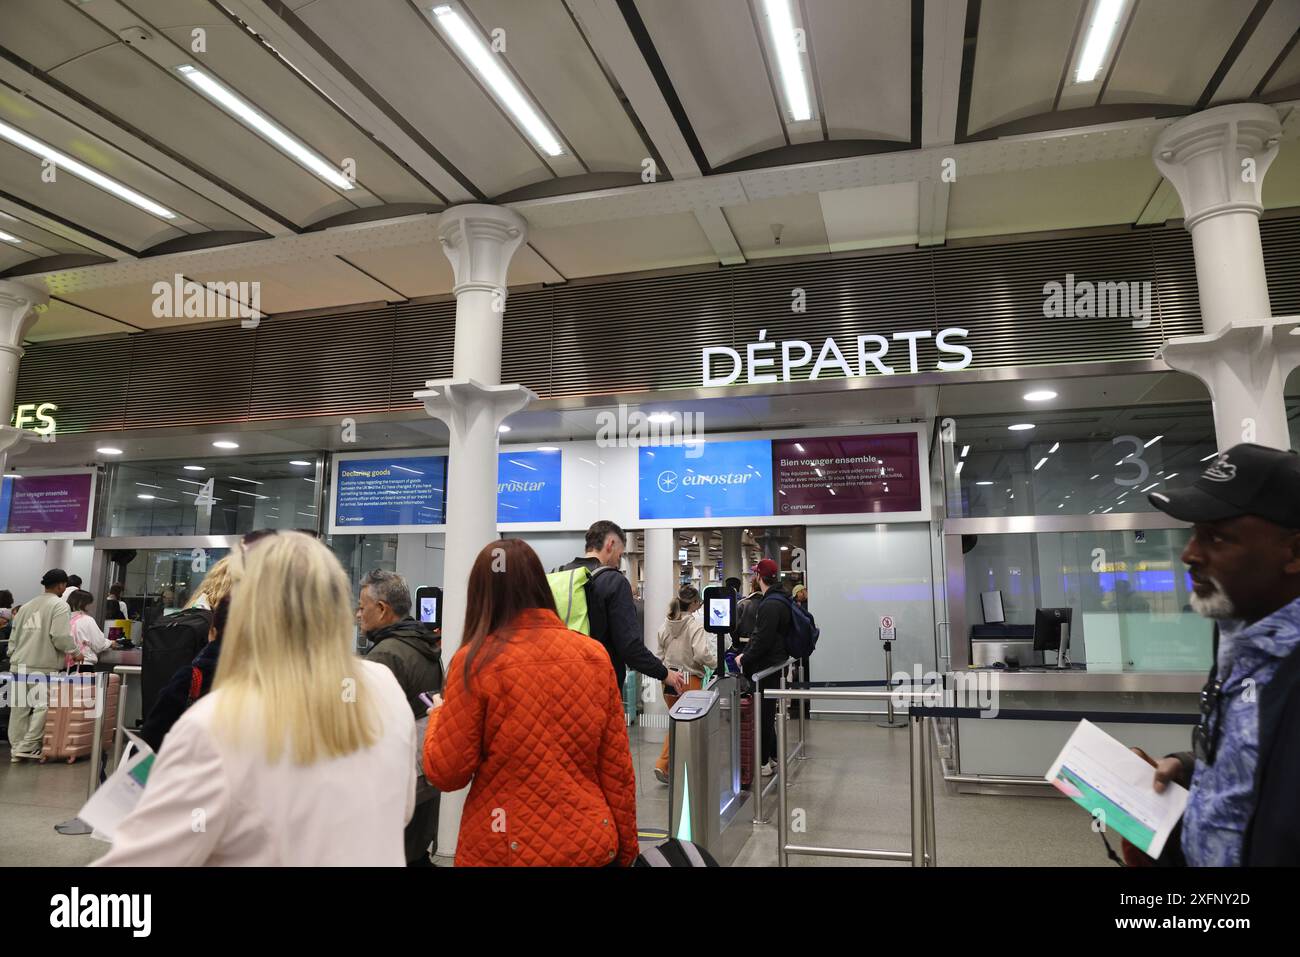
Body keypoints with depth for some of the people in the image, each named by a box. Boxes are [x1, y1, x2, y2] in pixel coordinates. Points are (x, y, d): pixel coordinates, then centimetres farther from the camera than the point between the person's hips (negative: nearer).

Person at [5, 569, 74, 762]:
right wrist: (75, 651, -1)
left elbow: (13, 636, 18)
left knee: (20, 707, 10)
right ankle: (27, 747, -1)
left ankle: (16, 749, 16)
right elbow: (61, 638, -15)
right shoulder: (59, 605, -8)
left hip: (19, 665, 7)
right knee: (42, 706, 1)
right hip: (44, 666, -7)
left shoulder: (26, 606, 15)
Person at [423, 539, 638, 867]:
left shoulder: (475, 660, -13)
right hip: (591, 846, 3)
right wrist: (625, 846, 13)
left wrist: (438, 716, 11)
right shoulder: (594, 654, -3)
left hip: (505, 849, -3)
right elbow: (617, 768, 1)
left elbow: (447, 773, -7)